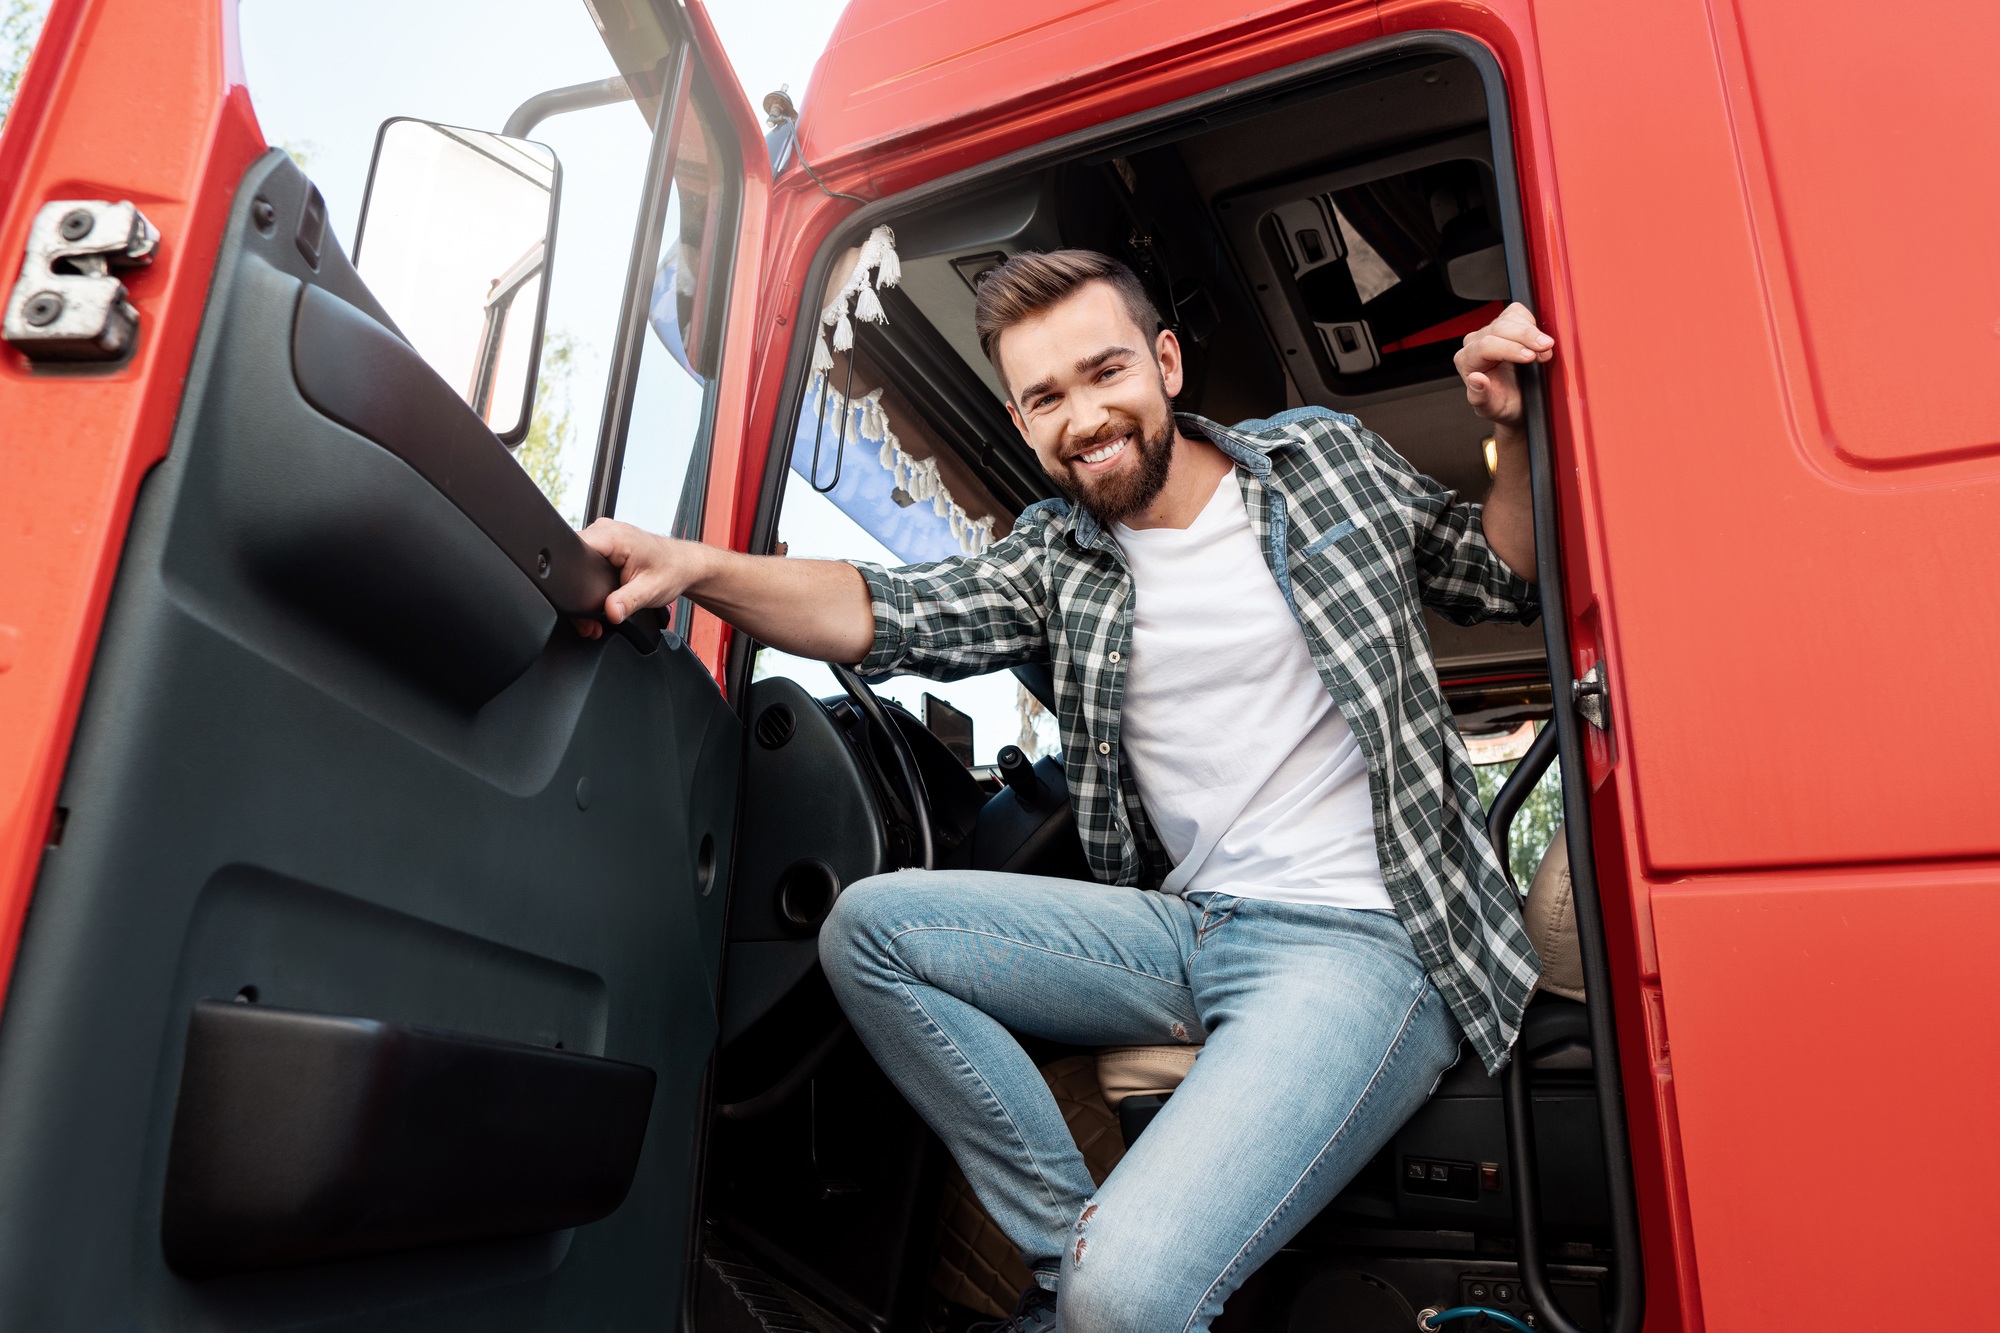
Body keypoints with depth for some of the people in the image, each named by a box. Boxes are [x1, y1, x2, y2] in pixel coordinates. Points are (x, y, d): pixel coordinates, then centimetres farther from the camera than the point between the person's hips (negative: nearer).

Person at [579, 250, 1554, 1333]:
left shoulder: (1326, 458, 4)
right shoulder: (1058, 556, 8)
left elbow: (1497, 581, 14)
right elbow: (892, 613, -6)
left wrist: (1512, 433, -5)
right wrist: (695, 565, -22)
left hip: (1367, 946, -5)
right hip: (1188, 926, 5)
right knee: (869, 927, -8)